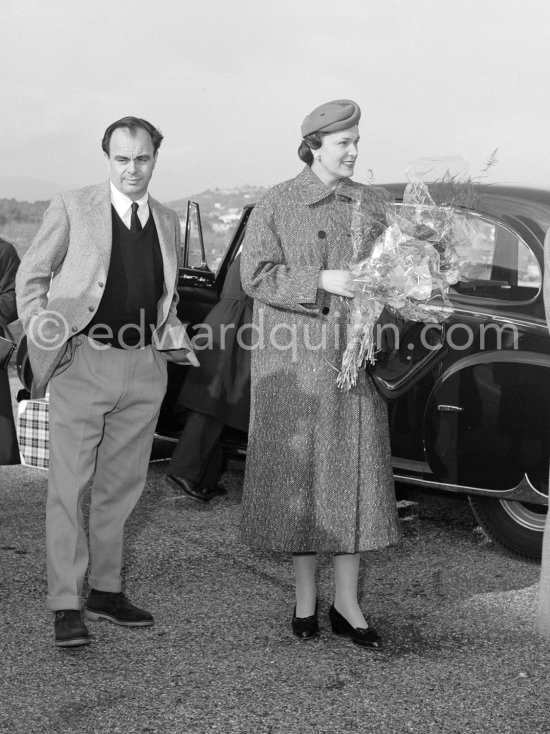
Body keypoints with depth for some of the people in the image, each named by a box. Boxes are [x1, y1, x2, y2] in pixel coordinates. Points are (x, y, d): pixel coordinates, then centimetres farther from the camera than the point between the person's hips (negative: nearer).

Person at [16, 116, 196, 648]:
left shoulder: (168, 222, 13)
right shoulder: (71, 208, -1)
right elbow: (31, 276, 4)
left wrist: (173, 337, 5)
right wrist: (44, 335, -6)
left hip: (144, 368, 5)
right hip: (83, 363, -4)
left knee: (121, 485, 12)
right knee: (68, 487, -3)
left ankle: (105, 591, 24)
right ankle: (65, 605, 4)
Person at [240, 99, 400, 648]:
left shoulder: (370, 203, 10)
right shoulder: (277, 206, -1)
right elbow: (255, 275, -8)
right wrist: (321, 281, -18)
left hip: (354, 356, 3)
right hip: (294, 359, -3)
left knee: (355, 471, 4)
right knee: (297, 471, 2)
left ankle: (347, 603, 14)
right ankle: (304, 598, 17)